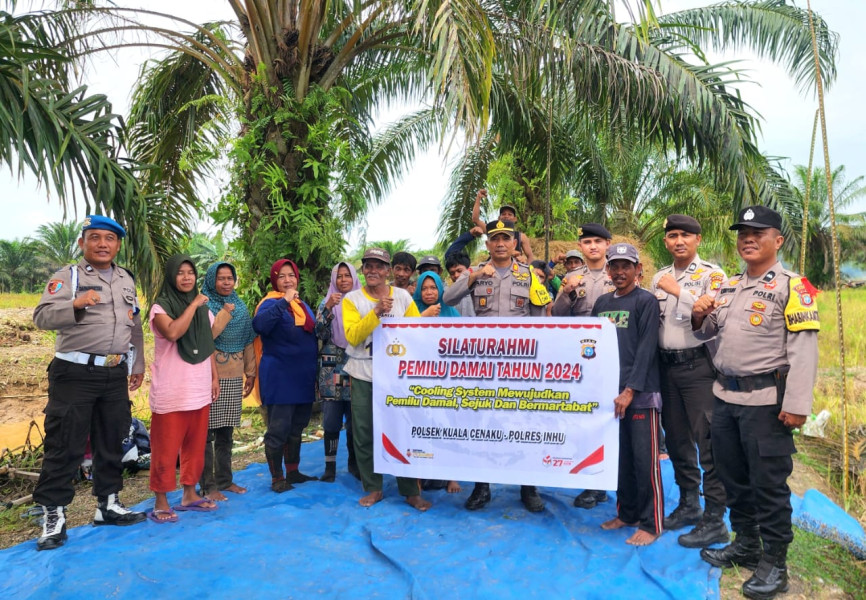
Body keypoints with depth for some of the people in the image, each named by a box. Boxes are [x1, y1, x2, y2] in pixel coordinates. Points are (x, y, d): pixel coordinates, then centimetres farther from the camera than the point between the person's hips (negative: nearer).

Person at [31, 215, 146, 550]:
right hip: (75, 373, -5)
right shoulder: (67, 277, -3)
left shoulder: (126, 280, 14)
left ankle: (108, 504, 25)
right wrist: (75, 304, -33)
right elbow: (42, 317, -15)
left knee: (112, 442, 12)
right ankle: (53, 514, 11)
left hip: (115, 374, 5)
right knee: (64, 445, -1)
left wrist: (137, 365, 19)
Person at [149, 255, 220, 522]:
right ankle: (161, 501, 12)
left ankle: (190, 494, 23)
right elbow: (172, 333, -25)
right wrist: (193, 304, -18)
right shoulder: (161, 307, -5)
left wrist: (215, 378, 11)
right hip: (171, 391, -5)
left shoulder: (203, 309, 12)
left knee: (196, 445, 11)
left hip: (199, 389, 5)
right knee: (166, 447, 0)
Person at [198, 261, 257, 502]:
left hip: (234, 377, 5)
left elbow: (248, 341, 14)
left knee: (226, 432, 12)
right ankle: (208, 486, 8)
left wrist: (251, 372, 14)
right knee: (208, 432, -1)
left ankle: (224, 480, 22)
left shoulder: (240, 306, 11)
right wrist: (226, 312, -17)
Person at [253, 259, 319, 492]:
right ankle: (277, 478, 12)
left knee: (297, 427, 16)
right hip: (279, 377, -8)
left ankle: (293, 471, 28)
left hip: (303, 377, 8)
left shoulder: (302, 304, 14)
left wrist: (314, 372, 21)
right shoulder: (271, 303, -9)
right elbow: (259, 325, -31)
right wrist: (284, 301, -34)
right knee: (279, 428, -1)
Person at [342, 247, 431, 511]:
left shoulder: (403, 297, 3)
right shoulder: (352, 299, -1)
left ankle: (411, 491, 14)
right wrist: (376, 312, -22)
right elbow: (353, 337, -13)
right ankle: (373, 488, 23)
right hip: (363, 375, 0)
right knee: (364, 433, 7)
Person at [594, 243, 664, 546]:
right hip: (610, 391, 6)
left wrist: (631, 390, -17)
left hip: (640, 393, -5)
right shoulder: (602, 302, 13)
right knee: (620, 457, 13)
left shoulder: (646, 301, -4)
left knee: (644, 460, -1)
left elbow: (646, 348, -12)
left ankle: (651, 523, 11)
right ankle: (627, 513, 27)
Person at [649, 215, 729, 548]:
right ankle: (688, 504, 31)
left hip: (699, 365, -6)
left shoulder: (711, 274, -5)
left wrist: (678, 291, -16)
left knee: (708, 442, -3)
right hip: (666, 366, 6)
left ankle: (714, 520, 8)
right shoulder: (659, 277, 12)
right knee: (676, 439, 15)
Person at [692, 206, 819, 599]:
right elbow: (707, 333, 21)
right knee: (733, 476, 17)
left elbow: (804, 351, -15)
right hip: (724, 395, 7)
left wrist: (796, 405, -20)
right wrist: (699, 316, -2)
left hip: (766, 400, -7)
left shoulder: (792, 287, -8)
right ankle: (745, 545, 34)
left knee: (769, 483, 3)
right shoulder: (728, 286, 12)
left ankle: (774, 564, 18)